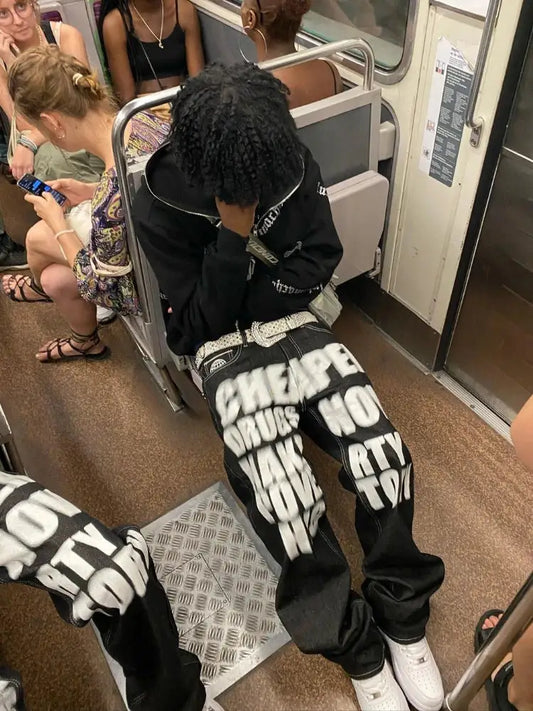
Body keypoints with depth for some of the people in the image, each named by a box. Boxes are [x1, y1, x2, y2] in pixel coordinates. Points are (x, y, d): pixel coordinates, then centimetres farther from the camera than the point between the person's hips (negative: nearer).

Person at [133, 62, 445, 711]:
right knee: (287, 500, -25)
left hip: (295, 324, 4)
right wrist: (234, 234, -24)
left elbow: (320, 261, 1)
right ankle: (358, 648, 3)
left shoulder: (293, 164, -4)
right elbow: (206, 319, -12)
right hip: (225, 348, -3)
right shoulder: (159, 206, -13)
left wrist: (248, 300, -10)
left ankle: (404, 617, 8)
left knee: (383, 454, -19)